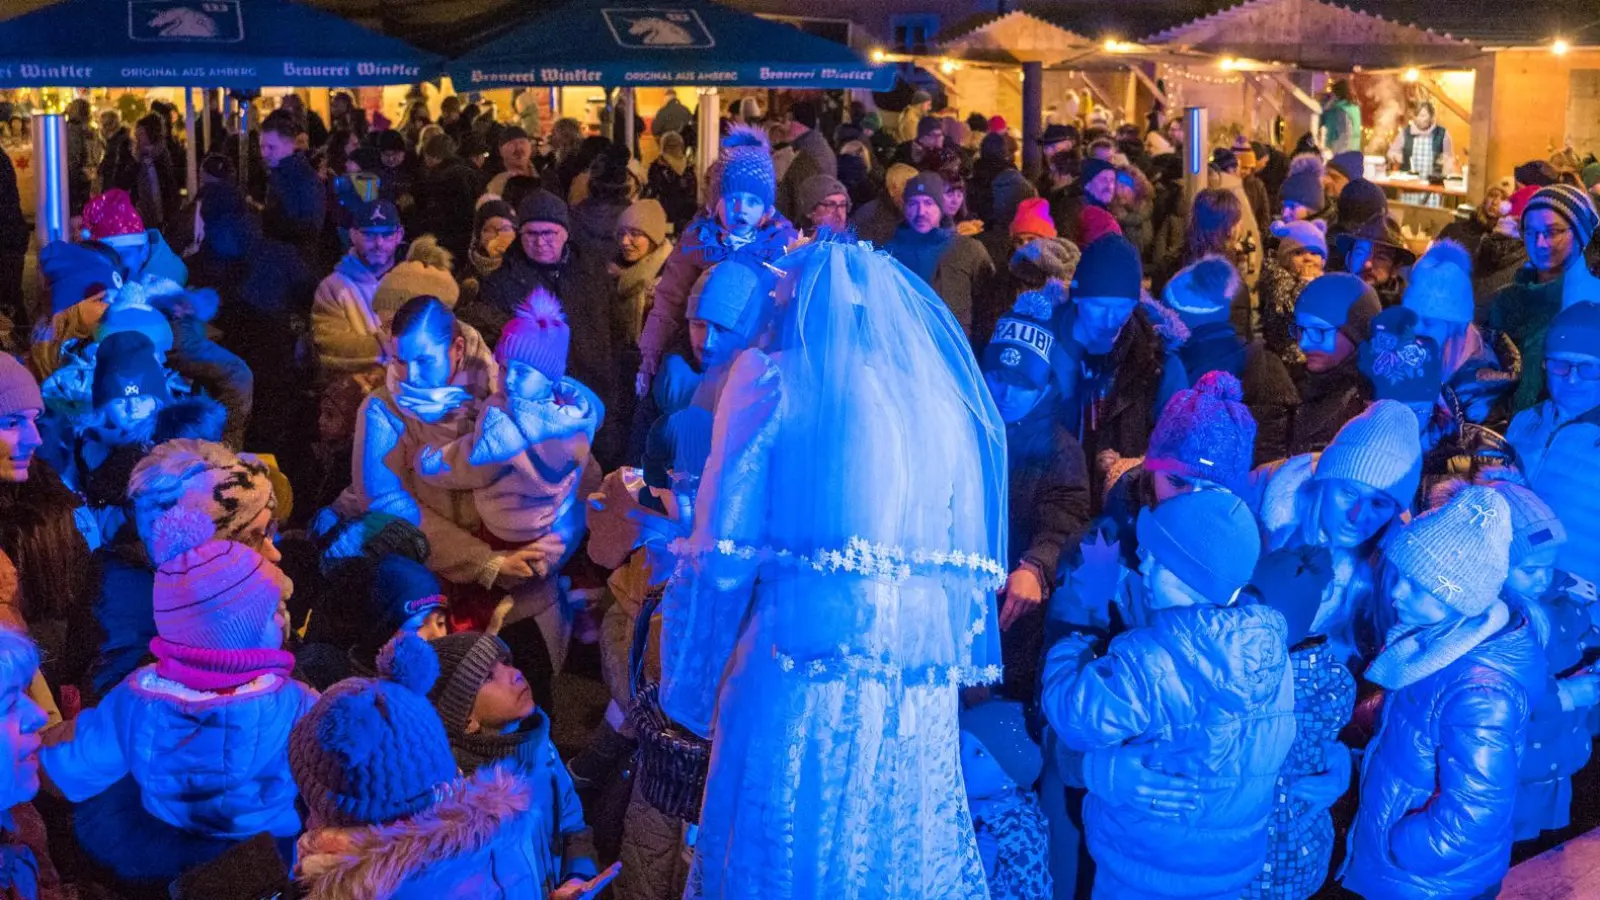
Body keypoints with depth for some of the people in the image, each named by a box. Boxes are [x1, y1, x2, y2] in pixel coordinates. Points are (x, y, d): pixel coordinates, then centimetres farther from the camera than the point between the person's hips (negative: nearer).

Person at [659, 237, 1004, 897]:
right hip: (923, 682, 4)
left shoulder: (773, 379, 0)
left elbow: (725, 555, -5)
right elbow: (976, 554, 10)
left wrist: (687, 685, 4)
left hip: (805, 668, -4)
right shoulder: (944, 392, 12)